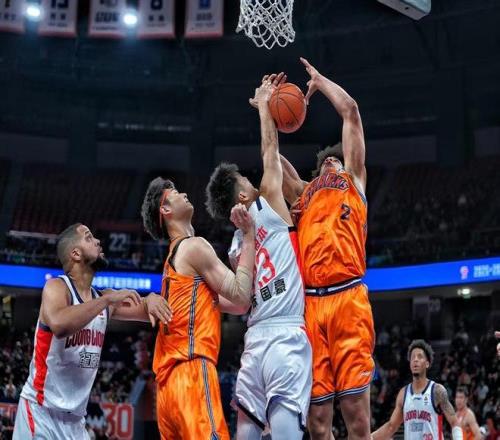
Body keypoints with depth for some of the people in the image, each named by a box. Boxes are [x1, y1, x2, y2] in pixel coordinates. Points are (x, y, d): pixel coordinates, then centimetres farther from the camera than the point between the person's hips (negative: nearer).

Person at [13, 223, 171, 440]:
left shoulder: (103, 298, 10)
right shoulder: (57, 287, -12)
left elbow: (145, 312, 17)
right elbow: (59, 325, -33)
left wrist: (151, 299, -7)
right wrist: (107, 299, -27)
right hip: (42, 410, -7)